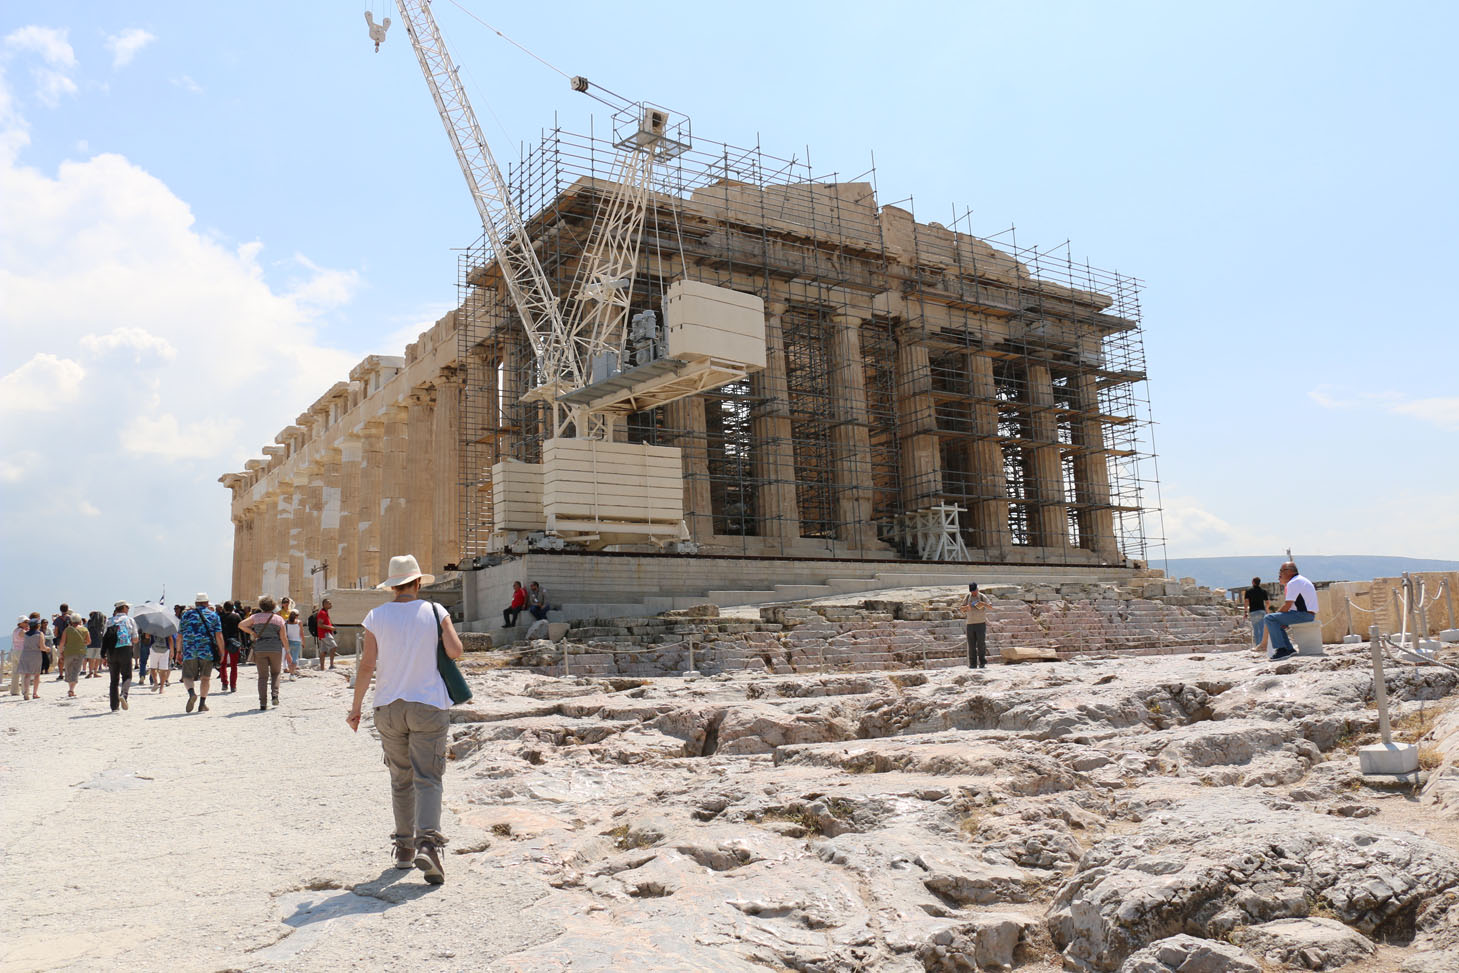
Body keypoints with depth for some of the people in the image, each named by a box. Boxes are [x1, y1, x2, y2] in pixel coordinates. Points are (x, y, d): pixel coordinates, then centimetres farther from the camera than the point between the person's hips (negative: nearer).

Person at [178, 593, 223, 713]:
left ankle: (192, 693, -23)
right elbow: (218, 635, -3)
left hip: (189, 651, 0)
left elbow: (179, 635, 10)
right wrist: (221, 651, 3)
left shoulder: (187, 614, 9)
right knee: (205, 678, 10)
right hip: (207, 651, 0)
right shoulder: (213, 615, 5)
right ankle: (202, 704, 10)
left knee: (188, 676, 6)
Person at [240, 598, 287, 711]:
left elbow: (241, 625, -5)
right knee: (275, 673, 17)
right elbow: (283, 637, 1)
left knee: (263, 676, 6)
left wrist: (252, 633, 3)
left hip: (260, 649, 0)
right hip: (275, 648, 0)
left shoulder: (256, 617, 4)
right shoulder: (279, 618, 3)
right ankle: (275, 695, -4)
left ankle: (263, 703, 0)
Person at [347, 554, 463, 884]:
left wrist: (356, 707, 6)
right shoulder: (435, 612, -4)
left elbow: (367, 665, -4)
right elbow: (455, 651, -10)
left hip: (389, 707, 2)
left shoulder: (376, 617, 0)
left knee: (401, 779, 15)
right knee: (428, 779, -2)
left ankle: (404, 848, 20)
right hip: (428, 705, -2)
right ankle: (427, 842, -20)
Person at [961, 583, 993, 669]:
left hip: (981, 623, -3)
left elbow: (991, 606, -13)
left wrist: (983, 604, -32)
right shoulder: (968, 597, 9)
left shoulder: (982, 597, -1)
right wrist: (967, 607, -10)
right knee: (971, 645, 2)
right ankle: (973, 664, 5)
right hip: (970, 624, 3)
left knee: (981, 644, -8)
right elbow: (962, 608, 12)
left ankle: (982, 663, -2)